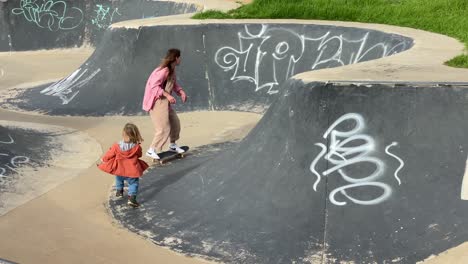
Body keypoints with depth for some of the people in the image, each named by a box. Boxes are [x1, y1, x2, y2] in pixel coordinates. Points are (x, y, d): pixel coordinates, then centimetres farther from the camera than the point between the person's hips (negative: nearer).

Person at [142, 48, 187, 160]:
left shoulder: (172, 70, 9)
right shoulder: (164, 70, -21)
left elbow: (174, 84, 21)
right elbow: (154, 86, -25)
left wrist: (181, 92, 3)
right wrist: (168, 95, -29)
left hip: (165, 101, 10)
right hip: (157, 101, -10)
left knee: (175, 122, 16)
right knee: (164, 128, -10)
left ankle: (173, 145, 33)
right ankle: (151, 150, 0)